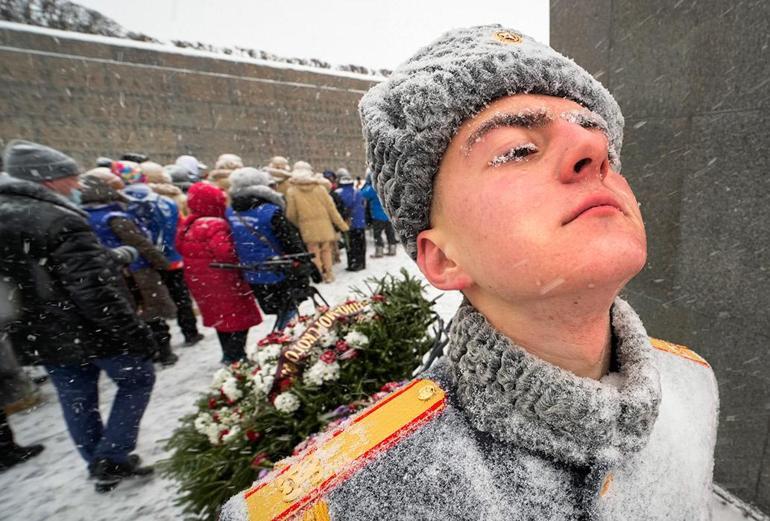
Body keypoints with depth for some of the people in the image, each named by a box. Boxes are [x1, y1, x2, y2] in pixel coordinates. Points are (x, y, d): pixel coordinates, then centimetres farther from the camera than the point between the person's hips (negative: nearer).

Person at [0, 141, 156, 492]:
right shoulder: (58, 221, -21)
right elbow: (95, 290, -27)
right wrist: (134, 333, -22)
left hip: (43, 336, 9)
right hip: (89, 331, -8)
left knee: (76, 399, 18)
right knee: (137, 378, 11)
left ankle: (100, 465, 32)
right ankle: (110, 459, 13)